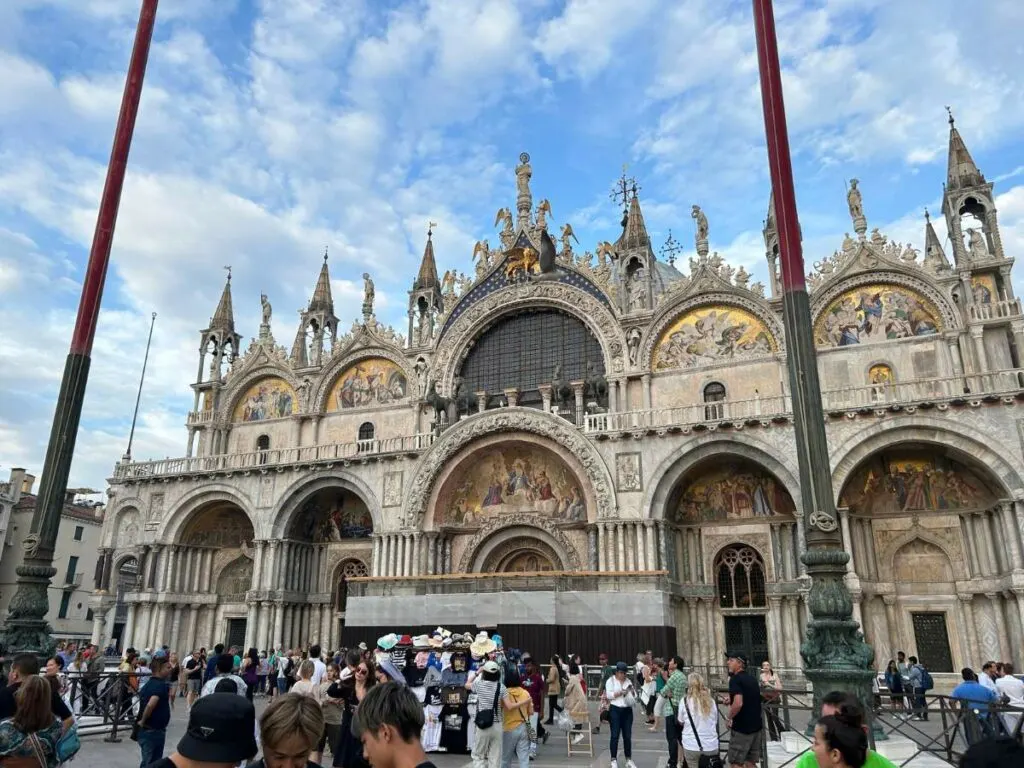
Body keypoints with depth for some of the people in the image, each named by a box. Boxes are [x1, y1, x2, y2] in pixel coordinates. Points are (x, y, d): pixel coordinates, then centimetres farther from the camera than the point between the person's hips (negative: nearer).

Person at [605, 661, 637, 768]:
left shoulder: (628, 681, 12)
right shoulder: (611, 680, -1)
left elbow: (635, 696, 12)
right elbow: (609, 695, -11)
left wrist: (632, 691, -9)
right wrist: (621, 692, -18)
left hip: (627, 710, 4)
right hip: (615, 710, -4)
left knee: (627, 736, 6)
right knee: (615, 735, -1)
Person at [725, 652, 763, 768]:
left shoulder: (735, 679, -15)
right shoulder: (752, 679, 12)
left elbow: (738, 703, -27)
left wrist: (729, 718, -12)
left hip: (741, 728, -8)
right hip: (756, 726, 8)